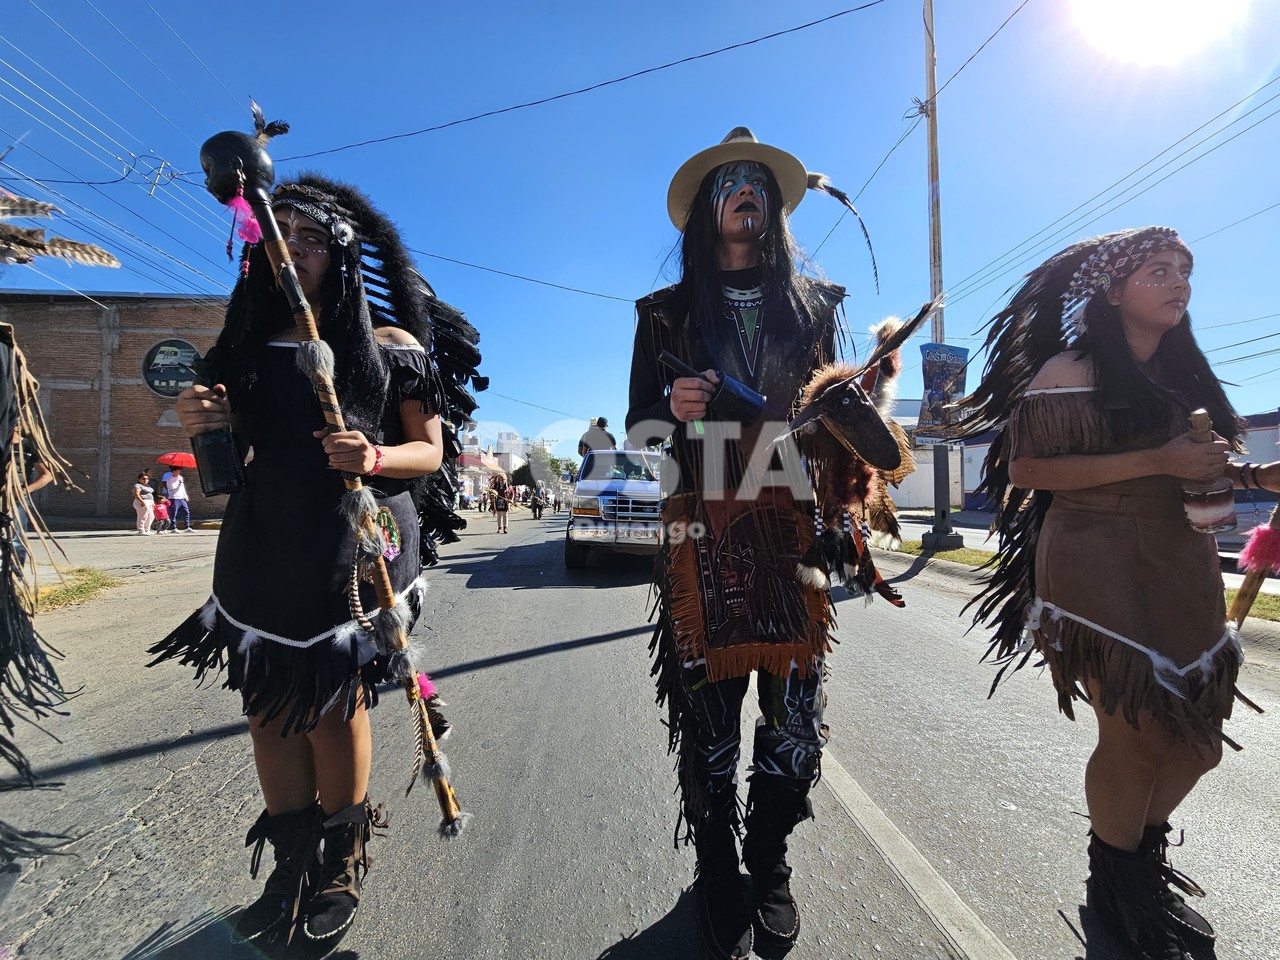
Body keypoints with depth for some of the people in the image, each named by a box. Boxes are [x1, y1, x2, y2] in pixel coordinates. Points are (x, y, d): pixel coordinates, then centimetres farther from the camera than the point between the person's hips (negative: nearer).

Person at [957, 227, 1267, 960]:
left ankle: (1148, 858, 39)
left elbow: (1195, 468, 23)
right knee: (1137, 733, -3)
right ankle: (1116, 883, 25)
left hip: (1186, 568, 8)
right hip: (1099, 570, -7)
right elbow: (1025, 467, -17)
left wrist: (1249, 476, 2)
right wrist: (1156, 461, -19)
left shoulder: (1183, 372, 15)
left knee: (1199, 733, 12)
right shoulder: (1072, 370, -8)